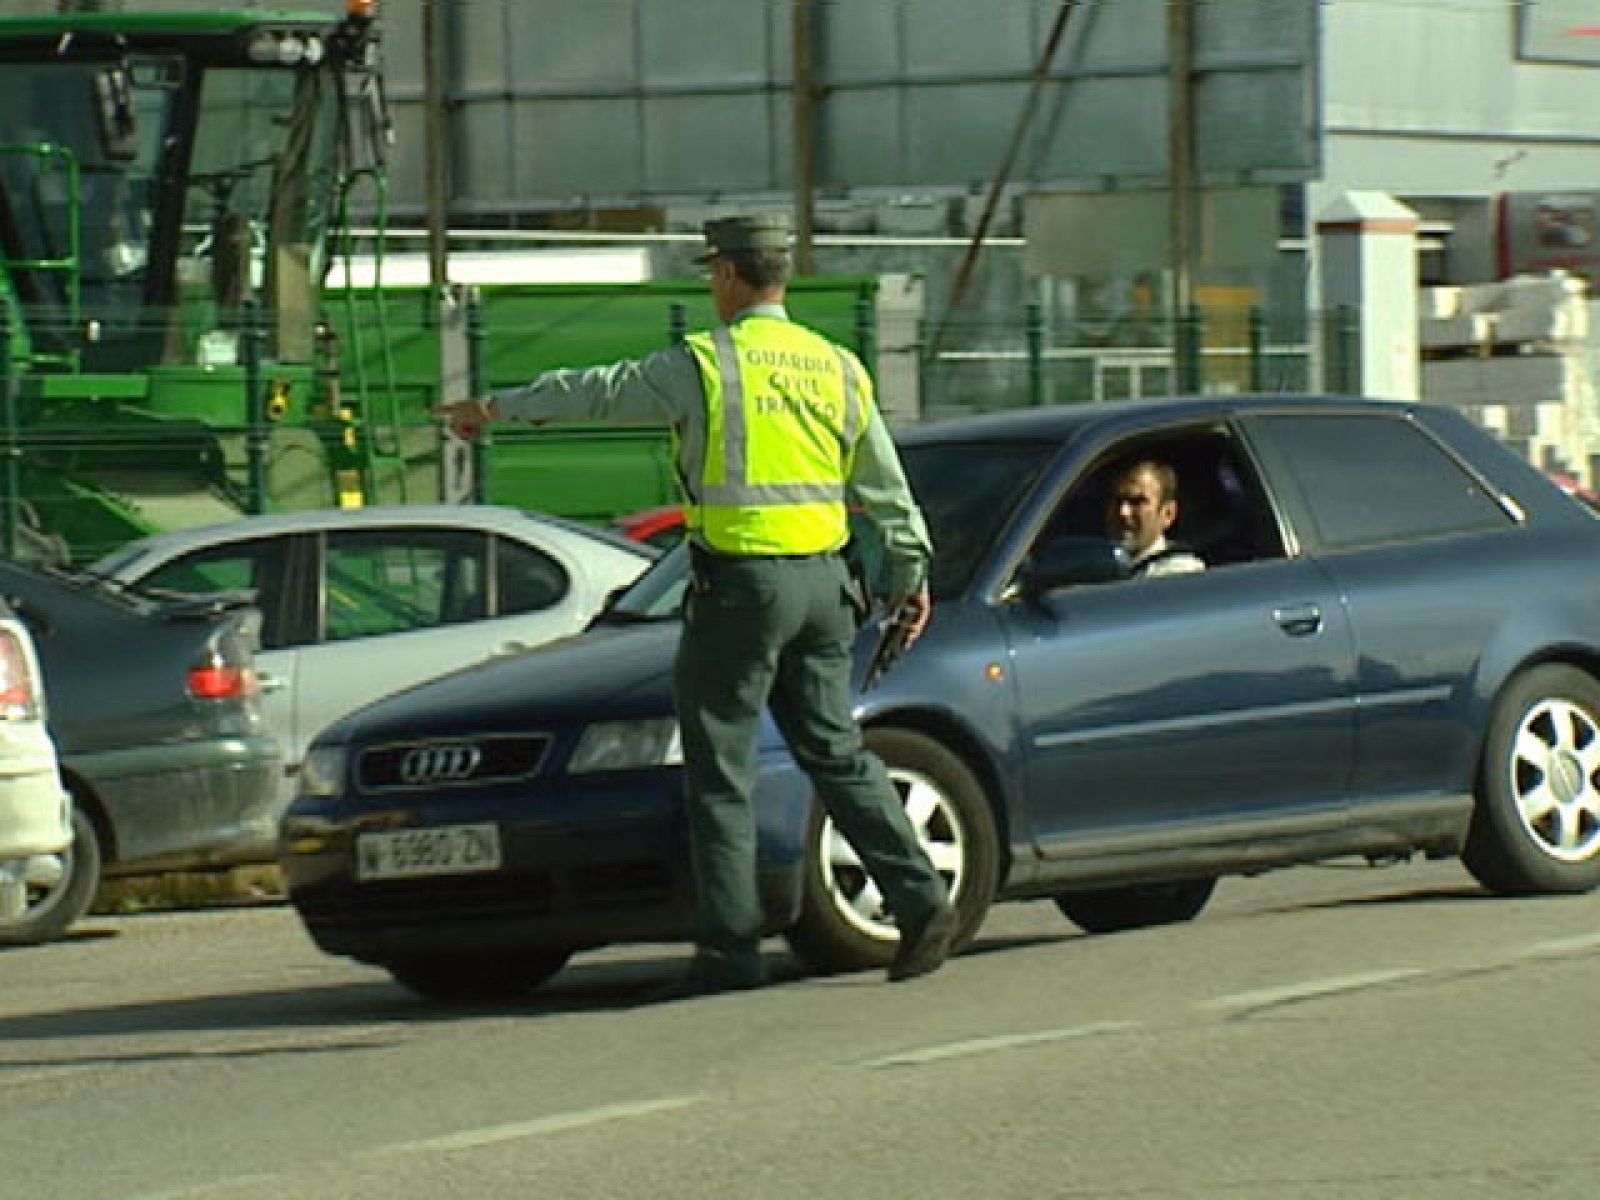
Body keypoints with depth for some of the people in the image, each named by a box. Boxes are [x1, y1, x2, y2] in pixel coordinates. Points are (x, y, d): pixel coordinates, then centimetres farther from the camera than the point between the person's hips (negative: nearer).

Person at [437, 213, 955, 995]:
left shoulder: (702, 366, -8)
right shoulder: (838, 369, 10)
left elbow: (596, 393, 3)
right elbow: (885, 489, 15)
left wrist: (497, 408, 16)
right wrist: (910, 574, 26)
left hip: (741, 584, -6)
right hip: (823, 579, 6)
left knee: (720, 768, 0)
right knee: (835, 749, 13)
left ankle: (730, 945, -1)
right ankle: (919, 897, 2)